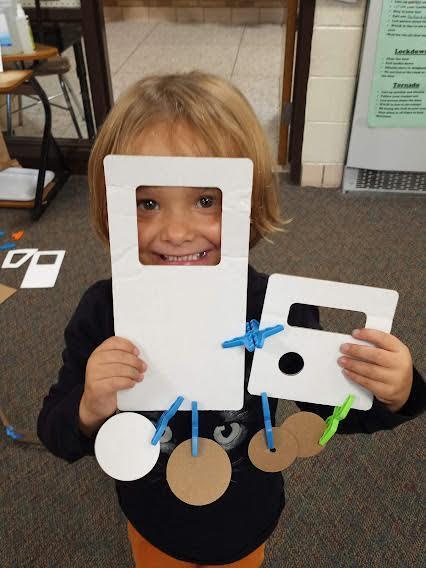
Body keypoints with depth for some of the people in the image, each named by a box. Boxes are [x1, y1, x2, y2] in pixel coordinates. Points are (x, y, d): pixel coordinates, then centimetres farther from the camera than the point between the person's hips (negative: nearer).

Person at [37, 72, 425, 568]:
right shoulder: (102, 312, -26)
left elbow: (327, 409, -10)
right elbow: (56, 437, -16)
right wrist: (89, 411, -38)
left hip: (245, 525, 0)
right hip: (151, 525, 1)